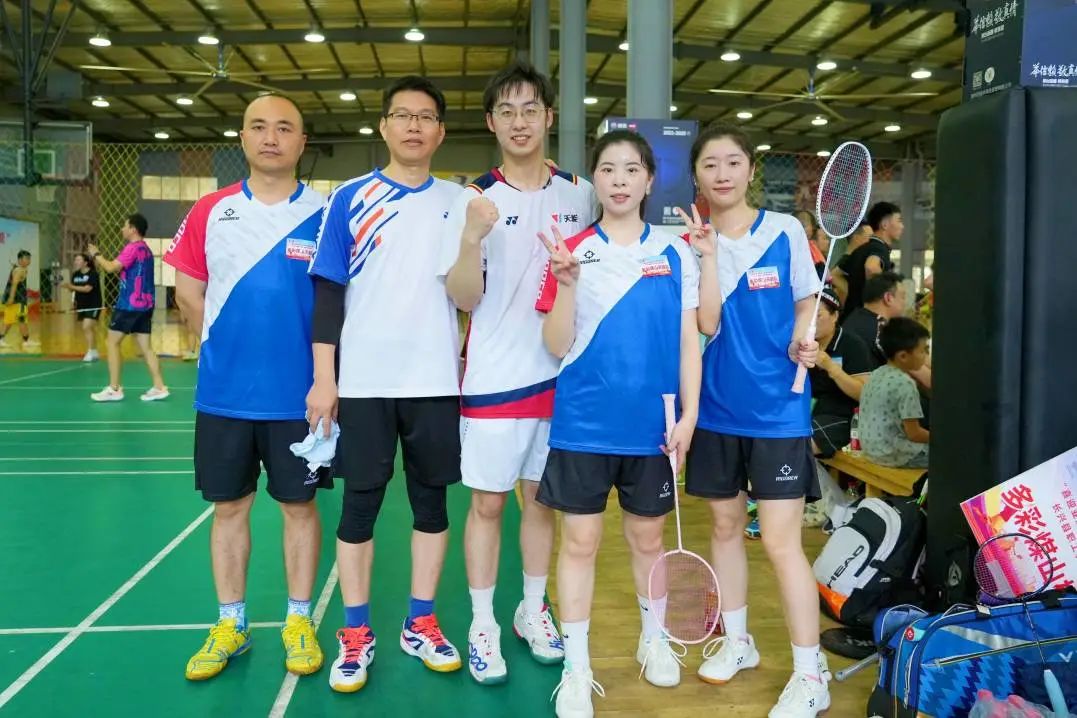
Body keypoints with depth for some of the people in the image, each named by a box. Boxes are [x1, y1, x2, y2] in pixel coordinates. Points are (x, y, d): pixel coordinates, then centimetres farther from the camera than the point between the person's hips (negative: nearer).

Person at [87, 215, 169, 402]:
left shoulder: (133, 247, -11)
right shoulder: (145, 249, 16)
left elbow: (111, 268, -18)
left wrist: (96, 255, -2)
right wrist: (101, 261, 19)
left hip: (130, 304, -8)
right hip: (145, 304, 8)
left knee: (112, 343, 0)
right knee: (145, 347, 7)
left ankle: (114, 389, 0)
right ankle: (159, 387, 3)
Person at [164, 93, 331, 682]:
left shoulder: (324, 214, -2)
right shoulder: (210, 211, 3)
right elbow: (189, 294, 9)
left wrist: (327, 375, -5)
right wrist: (233, 344, 5)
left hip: (297, 393, -1)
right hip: (223, 392, 2)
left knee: (299, 505, 8)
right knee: (229, 506, 11)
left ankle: (298, 622, 24)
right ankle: (230, 625, 27)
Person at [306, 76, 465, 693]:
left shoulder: (460, 202, 6)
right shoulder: (351, 198, 2)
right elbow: (329, 292, 0)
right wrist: (323, 378, -5)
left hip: (436, 381, 2)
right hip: (364, 382, -1)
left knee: (432, 500, 8)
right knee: (360, 503, 5)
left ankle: (421, 625, 24)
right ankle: (356, 635, 18)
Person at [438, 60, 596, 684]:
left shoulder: (580, 195, 5)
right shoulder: (475, 200, -4)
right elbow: (464, 298, -8)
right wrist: (471, 241, -25)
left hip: (562, 374, 3)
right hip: (495, 377, -3)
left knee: (544, 497, 13)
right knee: (488, 502, 4)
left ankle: (534, 611, 29)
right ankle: (483, 626, 17)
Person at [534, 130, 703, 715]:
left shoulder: (675, 252, 3)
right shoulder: (572, 251, -1)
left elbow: (688, 339, 5)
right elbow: (557, 346, -4)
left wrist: (689, 411, -3)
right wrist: (566, 284, -19)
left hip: (652, 424, 2)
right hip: (583, 425, -1)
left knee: (648, 537, 16)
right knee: (579, 541, 4)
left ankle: (654, 639, 38)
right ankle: (576, 667, 18)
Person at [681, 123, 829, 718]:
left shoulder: (785, 230, -2)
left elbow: (807, 300, 9)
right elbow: (707, 323, -11)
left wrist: (803, 341, -11)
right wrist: (706, 250, -17)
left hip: (778, 407, -3)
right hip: (717, 406, 3)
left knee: (781, 542, -5)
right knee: (725, 525, 15)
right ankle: (736, 640, 33)